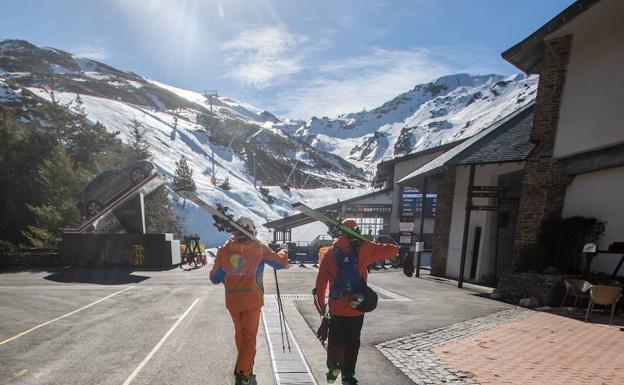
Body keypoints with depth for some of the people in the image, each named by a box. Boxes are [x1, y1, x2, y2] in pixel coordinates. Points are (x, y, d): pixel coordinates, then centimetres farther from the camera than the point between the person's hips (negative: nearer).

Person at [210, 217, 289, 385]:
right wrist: (283, 252, 20)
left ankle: (245, 363, 40)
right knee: (249, 336, 6)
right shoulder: (259, 249, -7)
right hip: (252, 300, -4)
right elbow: (282, 263, -1)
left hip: (232, 300, 4)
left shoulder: (224, 250, 0)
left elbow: (214, 278, 7)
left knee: (240, 333, 23)